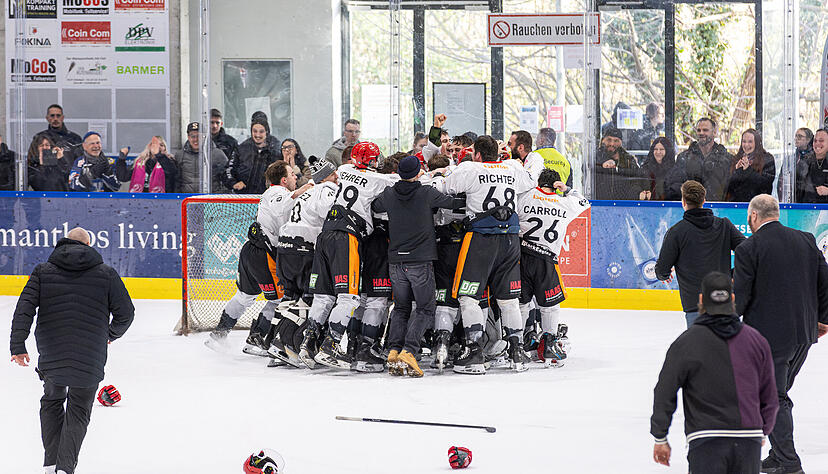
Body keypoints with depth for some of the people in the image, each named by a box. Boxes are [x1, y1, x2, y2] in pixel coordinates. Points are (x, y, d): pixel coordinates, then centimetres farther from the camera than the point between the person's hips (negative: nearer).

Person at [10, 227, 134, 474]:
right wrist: (112, 334, 22)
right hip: (90, 358, -1)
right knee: (78, 410, 11)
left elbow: (25, 307, -6)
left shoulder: (43, 271, 6)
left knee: (52, 402, 24)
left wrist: (18, 345, -9)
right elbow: (125, 312, 2)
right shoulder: (106, 274, 3)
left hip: (51, 355, 1)